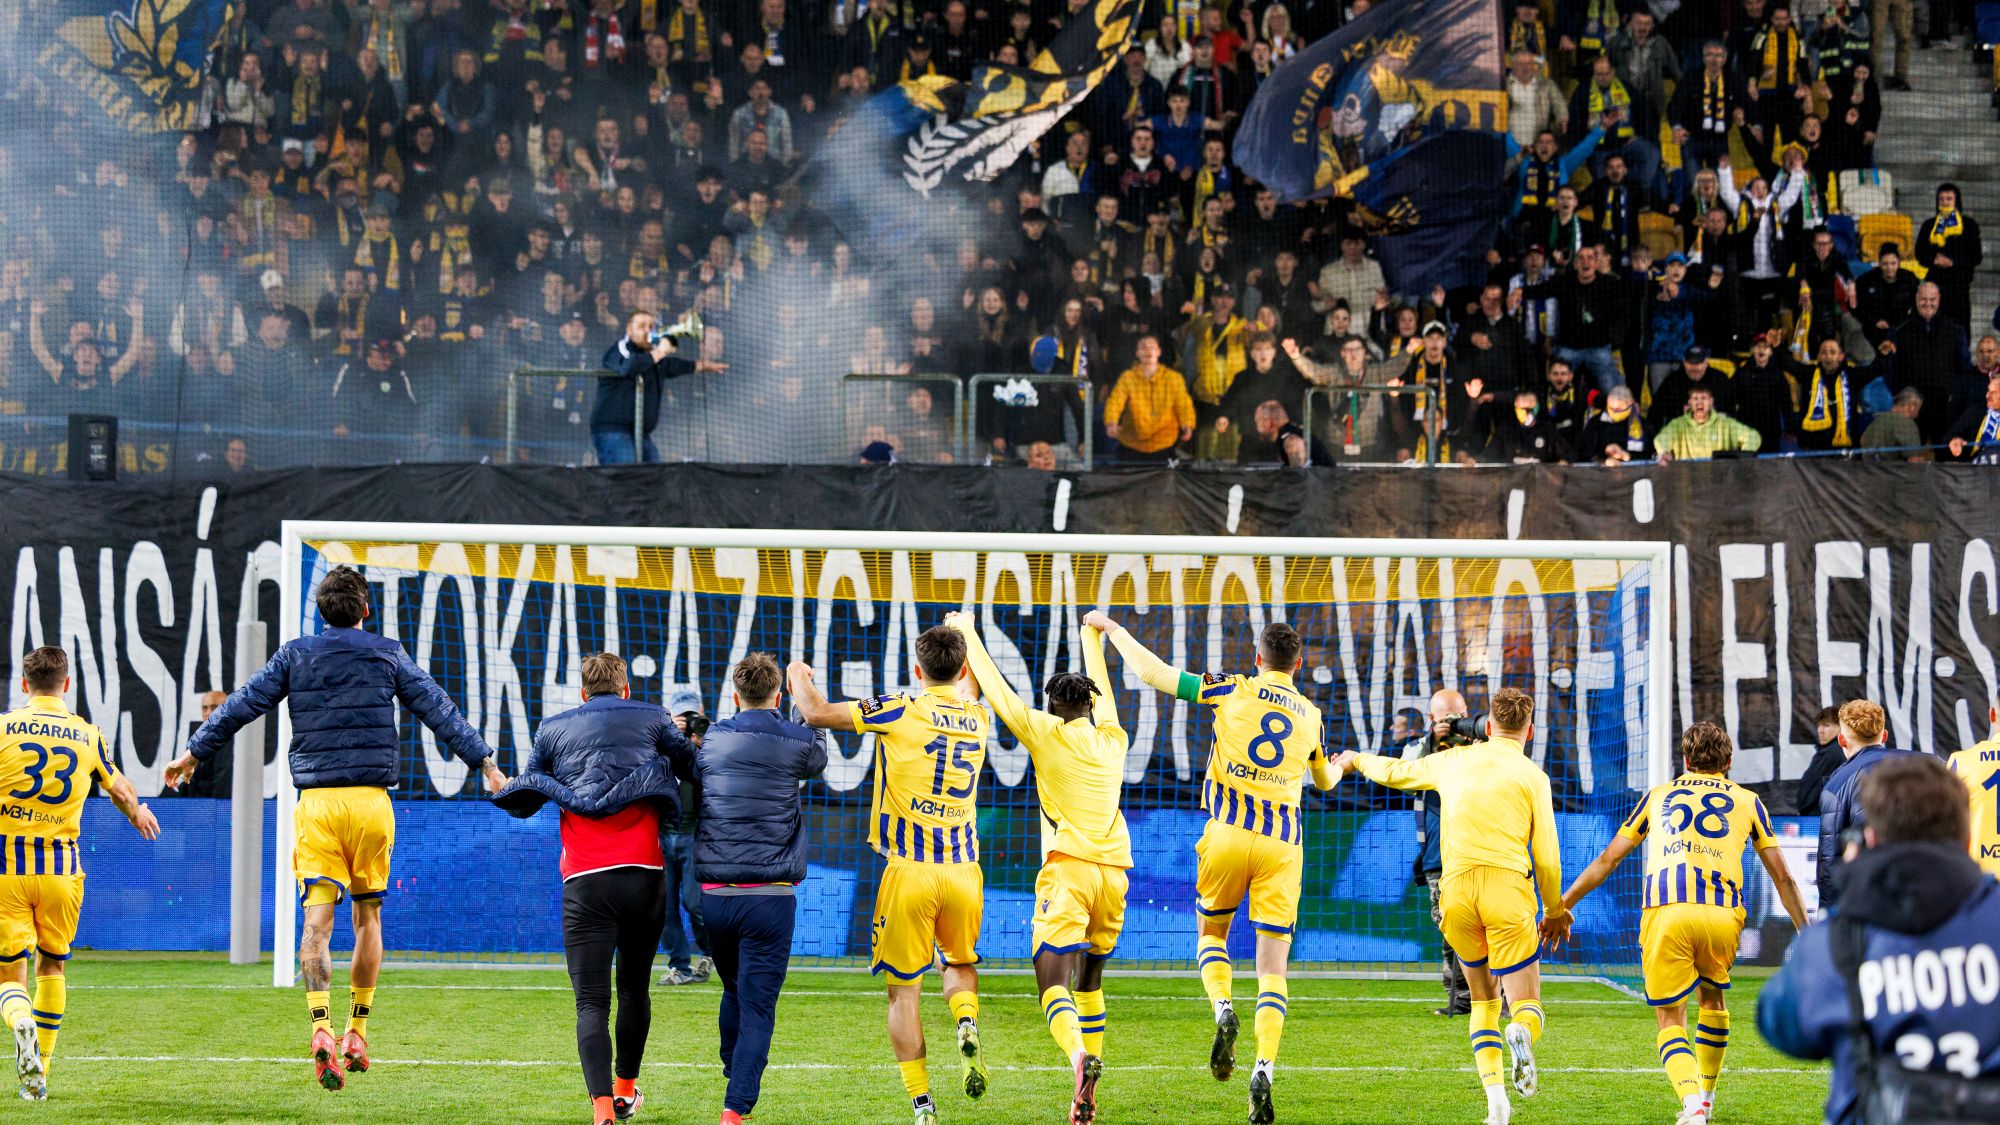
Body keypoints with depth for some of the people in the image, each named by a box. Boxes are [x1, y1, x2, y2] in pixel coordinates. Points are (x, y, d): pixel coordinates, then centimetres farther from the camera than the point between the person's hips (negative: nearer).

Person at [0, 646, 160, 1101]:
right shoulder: (88, 736, 6)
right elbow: (120, 792, 22)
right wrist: (138, 813, 44)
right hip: (62, 867, 2)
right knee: (52, 967, 19)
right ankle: (39, 1072, 18)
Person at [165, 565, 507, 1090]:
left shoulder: (295, 655, 7)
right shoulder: (387, 655, 6)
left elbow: (240, 706, 9)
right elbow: (438, 709, 2)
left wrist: (194, 752, 19)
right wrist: (483, 760, 4)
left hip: (316, 801, 0)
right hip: (371, 800, 0)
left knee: (317, 918, -7)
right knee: (367, 915, 14)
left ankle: (322, 1027, -26)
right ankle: (357, 1035, 17)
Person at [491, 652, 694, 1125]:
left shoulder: (553, 729, 14)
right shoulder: (652, 718, 13)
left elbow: (524, 801, 22)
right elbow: (693, 768, 22)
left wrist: (502, 789, 45)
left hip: (585, 881, -1)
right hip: (644, 873, 1)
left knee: (591, 1003, -6)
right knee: (634, 987, 21)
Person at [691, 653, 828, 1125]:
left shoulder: (709, 740, 6)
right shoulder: (796, 742, -1)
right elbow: (818, 758, 25)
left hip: (713, 895, 3)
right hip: (769, 897, -3)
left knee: (734, 991, 23)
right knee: (757, 1005, -4)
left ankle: (735, 1077, 35)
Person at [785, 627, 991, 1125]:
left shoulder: (901, 711, -6)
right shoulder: (976, 718, 8)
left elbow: (815, 713, -6)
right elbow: (970, 685, 34)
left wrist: (799, 675, 14)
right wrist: (965, 640, 51)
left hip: (909, 873, -4)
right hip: (963, 872, 4)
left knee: (903, 990, 6)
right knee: (961, 964, 27)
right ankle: (967, 1025, -5)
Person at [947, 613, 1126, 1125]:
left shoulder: (1047, 733, 5)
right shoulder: (1112, 739, 17)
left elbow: (996, 688, 13)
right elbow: (1101, 689, 36)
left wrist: (968, 635, 26)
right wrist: (1092, 639, 53)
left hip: (1069, 867, -5)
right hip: (1114, 870, 5)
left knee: (1053, 982, -13)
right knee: (1089, 981, 20)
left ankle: (1079, 1055, -42)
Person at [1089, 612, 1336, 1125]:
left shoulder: (1233, 690, 2)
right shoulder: (1310, 715, 13)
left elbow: (1153, 672, 2)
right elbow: (1325, 779, 32)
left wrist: (1111, 627, 16)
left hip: (1229, 832, -1)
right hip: (1284, 840, 1)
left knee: (1211, 931, 22)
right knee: (1273, 964, 2)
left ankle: (1223, 1008, -8)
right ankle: (1264, 1069, -16)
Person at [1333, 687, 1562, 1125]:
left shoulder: (1453, 761, 17)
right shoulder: (1531, 775, 7)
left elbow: (1394, 772, 33)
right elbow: (1546, 855, 5)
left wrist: (1356, 759, 55)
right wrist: (1554, 910, 20)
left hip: (1456, 891, 3)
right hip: (1507, 888, -3)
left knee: (1483, 998, 18)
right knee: (1527, 1005, 3)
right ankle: (1521, 1034, -35)